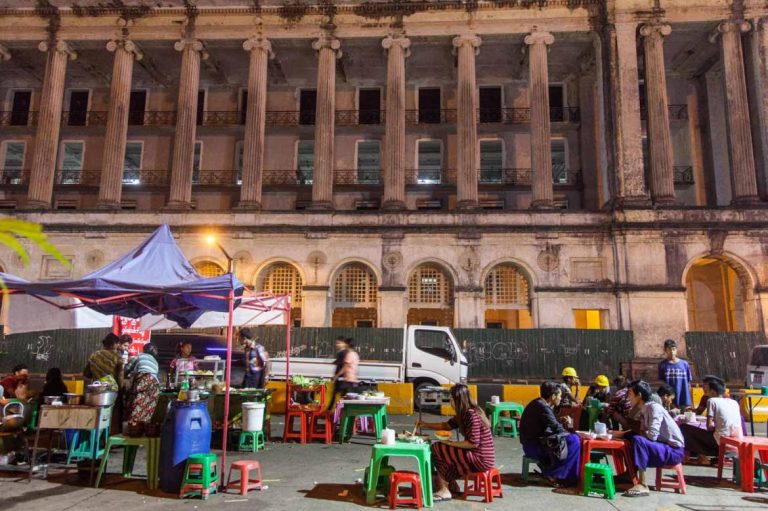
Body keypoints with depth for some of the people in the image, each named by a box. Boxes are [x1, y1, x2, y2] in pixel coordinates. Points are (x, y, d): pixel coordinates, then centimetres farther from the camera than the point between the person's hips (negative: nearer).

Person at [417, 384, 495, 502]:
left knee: (436, 449, -9)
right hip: (478, 456, 9)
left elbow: (473, 443, -23)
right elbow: (447, 425, 21)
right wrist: (425, 424, 22)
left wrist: (449, 443, -15)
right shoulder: (464, 414, 8)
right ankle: (452, 487, 18)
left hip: (481, 459, -9)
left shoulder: (472, 415, -20)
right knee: (440, 451, 14)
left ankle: (444, 490, 3)